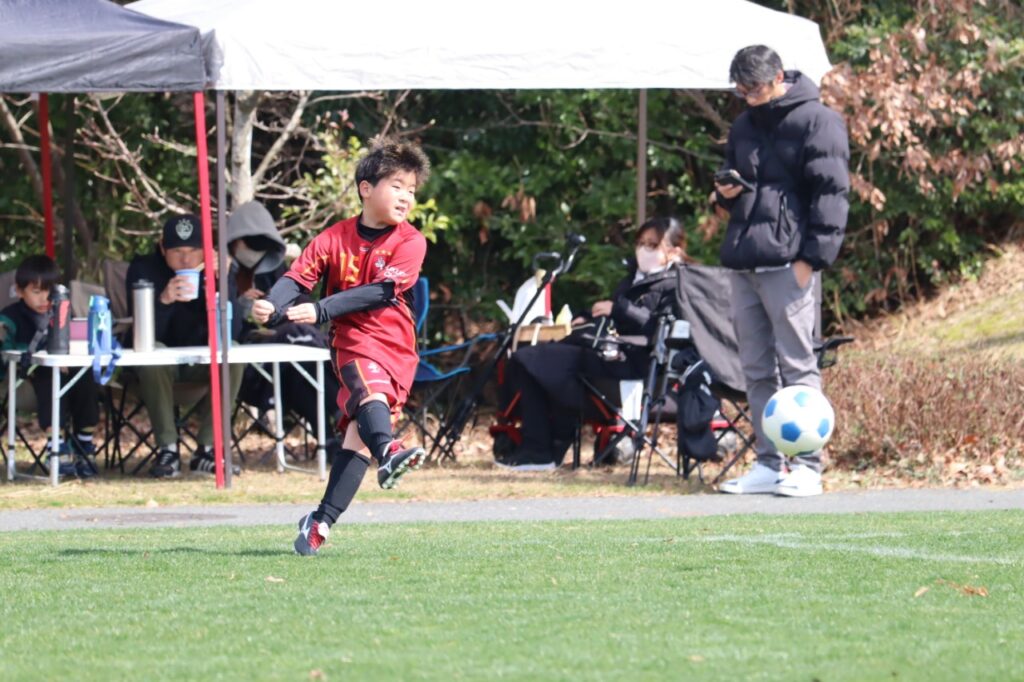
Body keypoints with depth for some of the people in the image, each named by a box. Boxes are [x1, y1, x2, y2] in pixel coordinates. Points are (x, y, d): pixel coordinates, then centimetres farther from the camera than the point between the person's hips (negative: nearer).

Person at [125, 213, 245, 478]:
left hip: (202, 361, 2)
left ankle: (207, 451, -21)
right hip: (160, 361, -2)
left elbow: (233, 330, -17)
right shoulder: (144, 269, -12)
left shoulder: (216, 270, -7)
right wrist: (164, 300, -42)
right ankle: (167, 449, -28)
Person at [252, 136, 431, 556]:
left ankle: (322, 521, -5)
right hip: (353, 341, -1)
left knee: (357, 433, -6)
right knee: (371, 388, -33)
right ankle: (387, 451, -61)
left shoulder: (410, 242, -2)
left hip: (395, 349, 1)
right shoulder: (335, 238, 3)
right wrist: (273, 305, -26)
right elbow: (299, 276, -4)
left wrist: (321, 310, -23)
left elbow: (380, 292, -14)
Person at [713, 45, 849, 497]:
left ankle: (807, 467, -4)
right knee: (756, 370, 9)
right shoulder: (744, 126, 18)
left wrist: (812, 258, -15)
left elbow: (831, 194, -10)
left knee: (797, 366, -7)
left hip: (786, 265, -8)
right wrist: (726, 193, 6)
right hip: (743, 264, 8)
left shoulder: (816, 122, -5)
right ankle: (767, 464, 13)